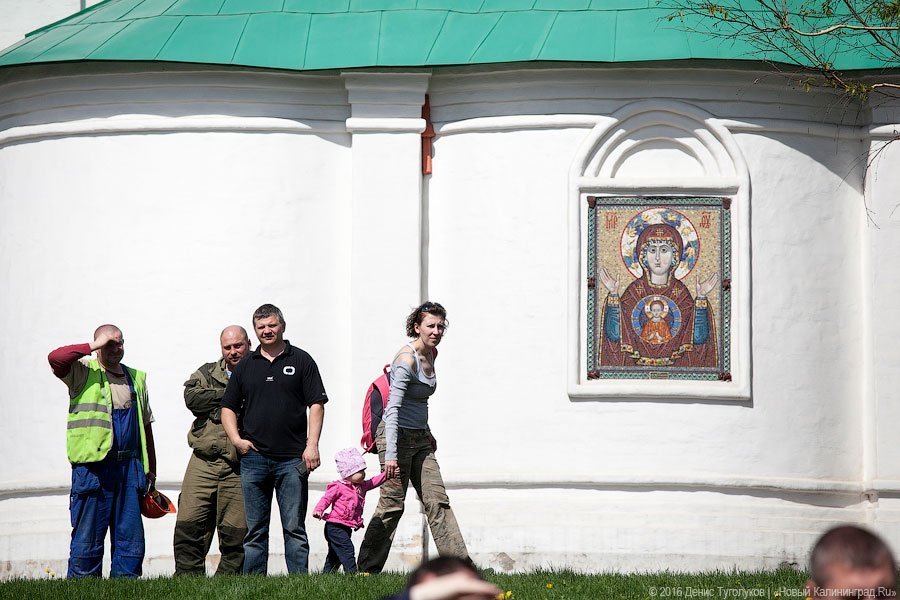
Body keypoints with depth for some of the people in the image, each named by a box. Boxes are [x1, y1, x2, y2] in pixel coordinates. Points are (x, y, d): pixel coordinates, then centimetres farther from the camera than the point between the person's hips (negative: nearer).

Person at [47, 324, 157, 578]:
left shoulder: (136, 378, 20)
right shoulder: (83, 373, 4)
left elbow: (146, 425, 24)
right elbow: (55, 358, -17)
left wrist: (150, 469, 21)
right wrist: (93, 347, -12)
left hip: (130, 466, 5)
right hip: (93, 465, -5)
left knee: (131, 538, 3)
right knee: (87, 538, -5)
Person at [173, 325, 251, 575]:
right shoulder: (207, 373, 15)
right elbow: (192, 397, -4)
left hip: (238, 468, -2)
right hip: (203, 463, 2)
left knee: (234, 535, -2)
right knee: (188, 528, -5)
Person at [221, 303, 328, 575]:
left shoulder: (301, 361, 6)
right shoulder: (245, 366, 13)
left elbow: (316, 404, 1)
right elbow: (228, 407, 16)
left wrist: (312, 445, -9)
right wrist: (236, 439, -1)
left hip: (292, 460, -2)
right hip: (253, 458, 2)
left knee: (294, 528, -2)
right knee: (255, 530, 3)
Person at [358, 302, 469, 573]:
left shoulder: (431, 354, 9)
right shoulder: (407, 360, -18)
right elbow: (393, 408, -24)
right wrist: (390, 454, -30)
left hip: (420, 439, 8)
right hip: (397, 436, -8)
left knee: (438, 501, 1)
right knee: (392, 505, -5)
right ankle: (367, 569, 4)